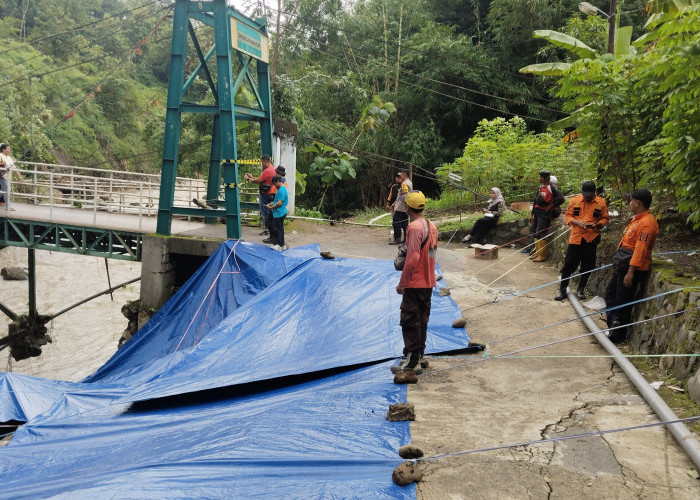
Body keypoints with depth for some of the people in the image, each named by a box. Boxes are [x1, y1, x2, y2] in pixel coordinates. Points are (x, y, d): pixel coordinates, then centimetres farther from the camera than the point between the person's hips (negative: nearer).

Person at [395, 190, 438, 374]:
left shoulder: (414, 227, -17)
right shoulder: (432, 226, 9)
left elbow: (413, 257, -22)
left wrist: (402, 283, -17)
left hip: (414, 283, -9)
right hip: (429, 282, 9)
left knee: (410, 323, -2)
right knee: (422, 321, 17)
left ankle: (412, 363, 0)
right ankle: (420, 355, 27)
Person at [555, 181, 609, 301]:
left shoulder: (601, 202, 2)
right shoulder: (575, 200, 2)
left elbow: (605, 218, 6)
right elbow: (567, 215, 5)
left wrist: (597, 224, -14)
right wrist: (577, 222, -13)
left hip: (591, 238, 1)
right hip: (576, 237, 0)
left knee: (587, 266, 9)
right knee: (569, 264, 0)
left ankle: (580, 289, 26)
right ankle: (562, 290, 10)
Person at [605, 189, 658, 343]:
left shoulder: (646, 223, -21)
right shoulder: (637, 219, 12)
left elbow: (640, 249, -26)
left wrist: (630, 272, -27)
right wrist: (618, 263, 22)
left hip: (633, 267, -10)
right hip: (622, 266, 10)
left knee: (622, 301, 0)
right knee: (610, 292, 17)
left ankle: (618, 335, 12)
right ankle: (614, 323, 23)